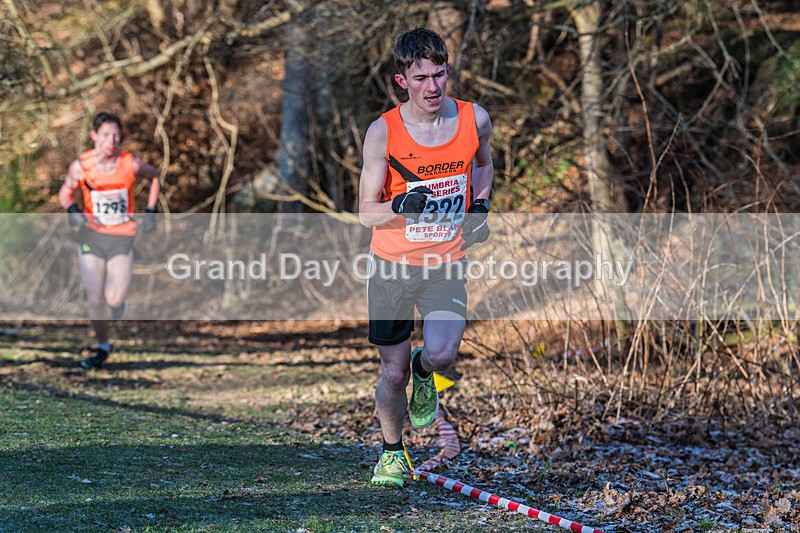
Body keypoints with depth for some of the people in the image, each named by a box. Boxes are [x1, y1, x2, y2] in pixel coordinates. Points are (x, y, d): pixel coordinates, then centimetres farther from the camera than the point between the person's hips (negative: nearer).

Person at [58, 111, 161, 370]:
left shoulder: (131, 164, -10)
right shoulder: (80, 166, -10)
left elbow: (154, 176, 10)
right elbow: (65, 192, 6)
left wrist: (150, 211, 3)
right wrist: (72, 210, -16)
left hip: (122, 236, 0)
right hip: (91, 235, 1)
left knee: (113, 298, -12)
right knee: (95, 300, -3)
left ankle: (120, 300, 27)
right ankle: (102, 348, 19)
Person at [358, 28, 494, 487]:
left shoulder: (475, 119, -4)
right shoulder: (382, 133, -11)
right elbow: (366, 212, -7)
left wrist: (481, 207, 3)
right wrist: (400, 205, -27)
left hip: (447, 263, 1)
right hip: (392, 264, -1)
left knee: (441, 354, -22)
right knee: (393, 373, 4)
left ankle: (424, 372, 17)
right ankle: (393, 451, 33)